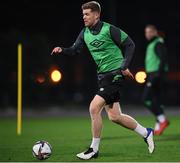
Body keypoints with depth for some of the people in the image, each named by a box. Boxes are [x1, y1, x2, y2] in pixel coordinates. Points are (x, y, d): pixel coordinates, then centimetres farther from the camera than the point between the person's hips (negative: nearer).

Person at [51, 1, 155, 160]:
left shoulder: (109, 29, -12)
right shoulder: (85, 33, 7)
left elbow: (130, 44, -7)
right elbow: (75, 49, 6)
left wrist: (125, 66, -13)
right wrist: (62, 50, -14)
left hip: (115, 73, -8)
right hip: (103, 75, 8)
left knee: (94, 108, -16)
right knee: (114, 116, 10)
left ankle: (94, 149, -4)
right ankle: (146, 133, 30)